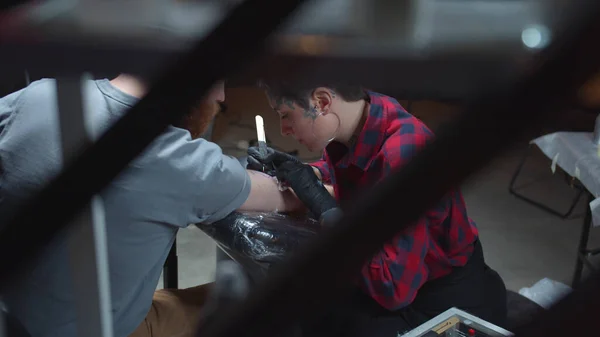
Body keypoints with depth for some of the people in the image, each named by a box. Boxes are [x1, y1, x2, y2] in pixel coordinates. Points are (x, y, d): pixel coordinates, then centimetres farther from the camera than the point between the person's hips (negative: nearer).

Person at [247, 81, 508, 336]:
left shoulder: (404, 155, -33)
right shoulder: (355, 122, -9)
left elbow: (393, 288, -33)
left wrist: (320, 203, -26)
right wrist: (300, 170, -4)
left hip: (444, 301, -7)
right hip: (390, 280, 7)